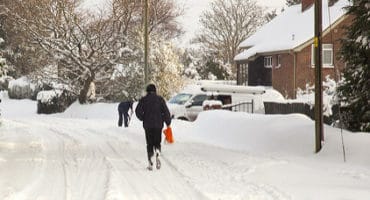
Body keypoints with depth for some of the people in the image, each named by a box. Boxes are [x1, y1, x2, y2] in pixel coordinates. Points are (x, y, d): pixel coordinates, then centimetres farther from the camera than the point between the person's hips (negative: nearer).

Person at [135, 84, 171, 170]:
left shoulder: (143, 100, 1)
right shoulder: (160, 99, 1)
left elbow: (138, 111, -7)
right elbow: (166, 111, -3)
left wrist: (142, 118, 11)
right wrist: (168, 123, 5)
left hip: (147, 125, 0)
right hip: (158, 124, 0)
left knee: (149, 144, 8)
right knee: (157, 142, 11)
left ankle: (150, 163, 0)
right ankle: (157, 154, -20)